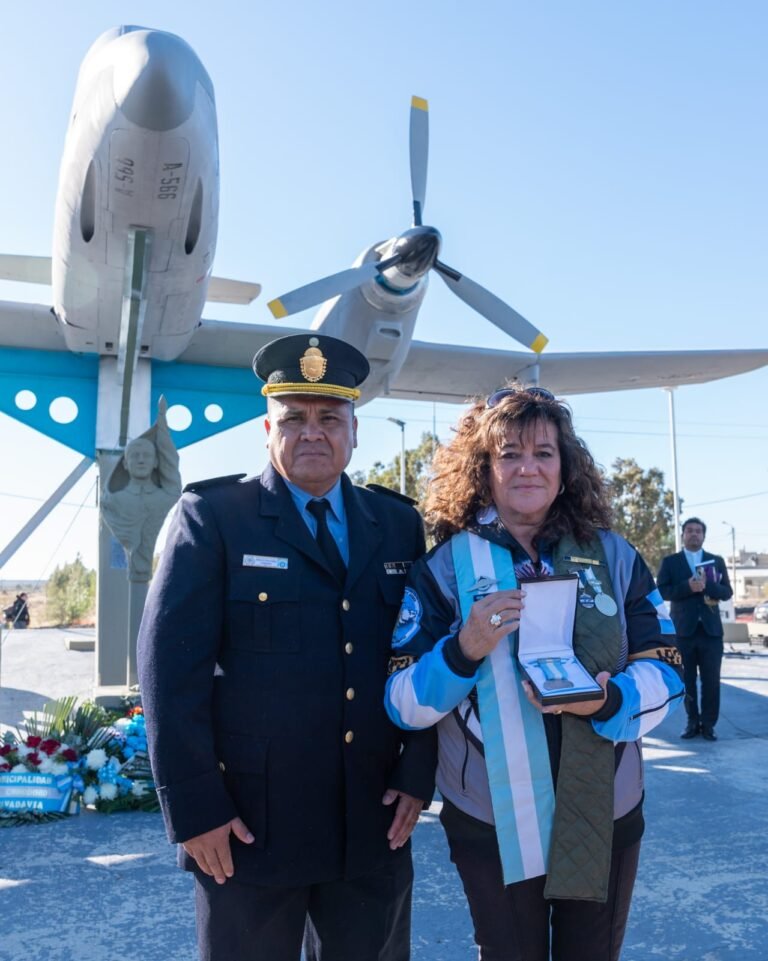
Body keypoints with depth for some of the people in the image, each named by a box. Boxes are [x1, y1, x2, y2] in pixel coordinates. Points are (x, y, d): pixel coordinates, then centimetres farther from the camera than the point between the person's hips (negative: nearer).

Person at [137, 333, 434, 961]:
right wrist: (194, 809, -13)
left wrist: (418, 776, 0)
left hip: (376, 820, 4)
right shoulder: (212, 516, -7)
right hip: (249, 821, -3)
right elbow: (171, 665, -11)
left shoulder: (399, 525, 5)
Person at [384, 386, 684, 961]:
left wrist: (608, 700, -23)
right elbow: (403, 703, -9)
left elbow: (665, 671, -2)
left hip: (608, 821, 2)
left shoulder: (613, 555, -2)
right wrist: (463, 651, -28)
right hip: (492, 827, -2)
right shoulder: (445, 566, -8)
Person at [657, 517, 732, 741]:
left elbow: (727, 592, 3)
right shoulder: (669, 561, 5)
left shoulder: (717, 561, 11)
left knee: (711, 680, 2)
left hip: (711, 629, 1)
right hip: (683, 629, -1)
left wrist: (707, 585, -16)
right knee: (687, 680, 6)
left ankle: (708, 724, 11)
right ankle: (693, 722, 16)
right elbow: (662, 591, -5)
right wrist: (688, 587, -19)